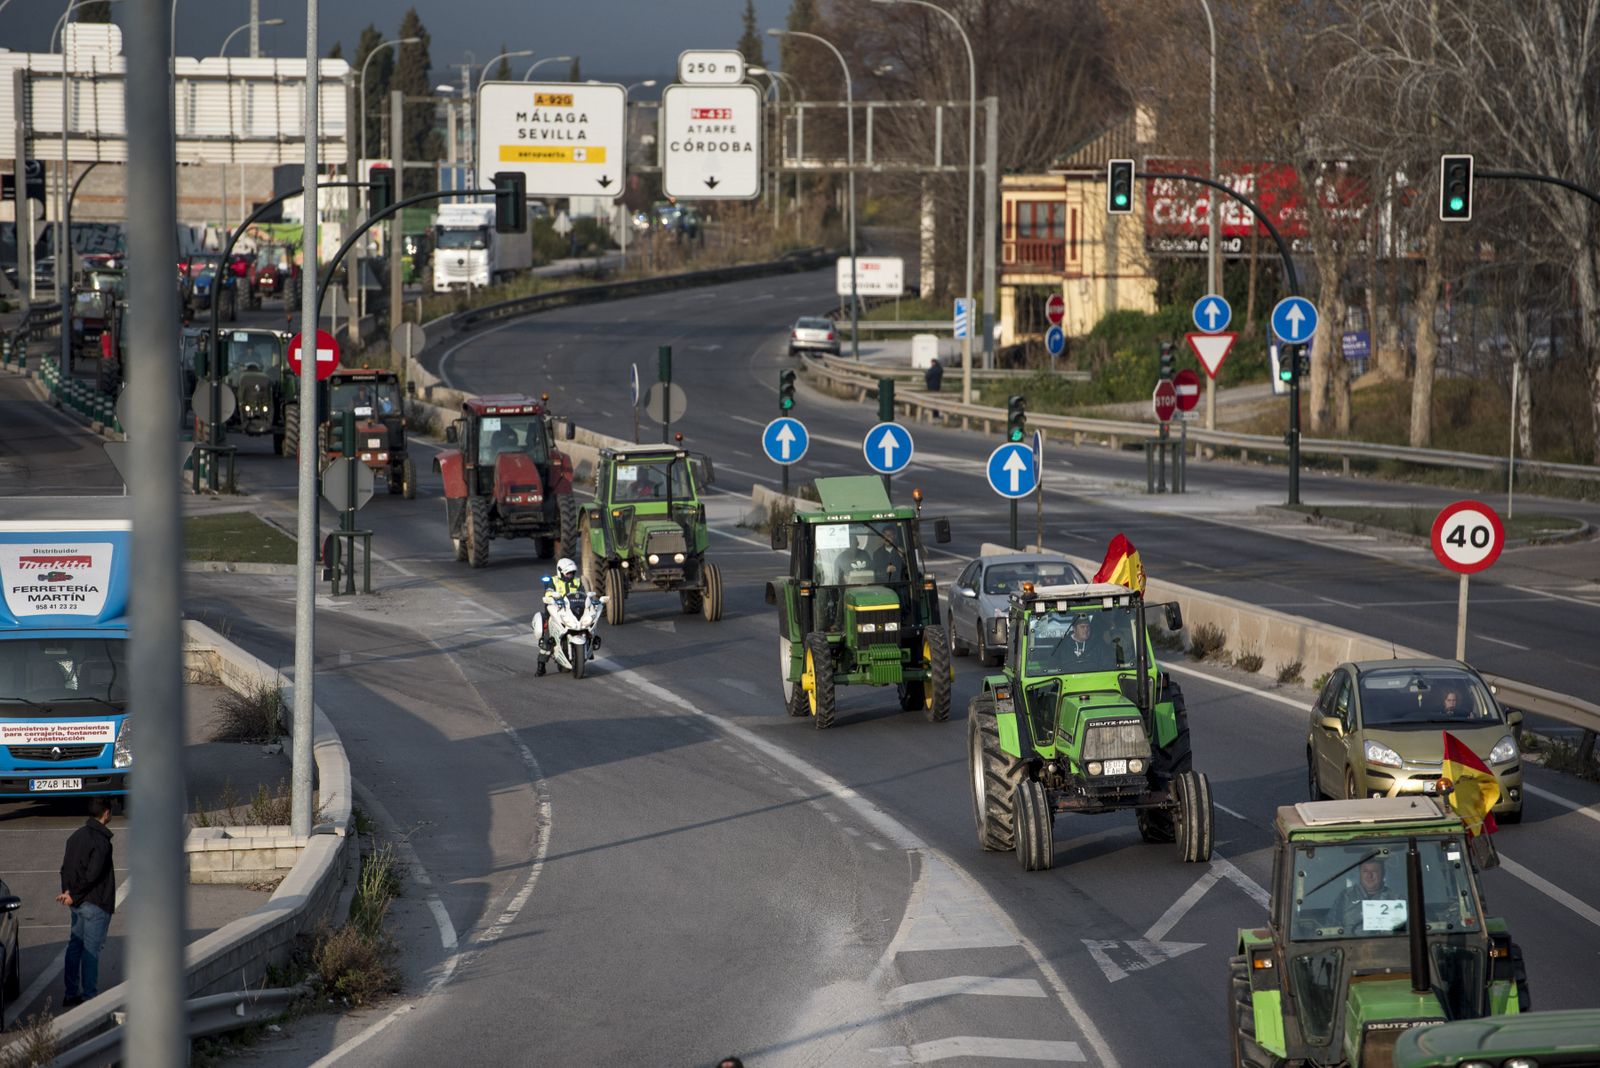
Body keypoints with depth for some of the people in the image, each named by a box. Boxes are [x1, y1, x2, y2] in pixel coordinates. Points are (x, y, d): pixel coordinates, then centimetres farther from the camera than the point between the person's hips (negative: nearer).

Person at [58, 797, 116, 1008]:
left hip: (78, 903, 8)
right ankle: (89, 996, -1)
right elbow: (92, 874, -22)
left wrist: (67, 891, -3)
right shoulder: (101, 840, -17)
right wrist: (74, 896, -12)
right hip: (95, 903, -8)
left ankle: (71, 994, 17)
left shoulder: (77, 836, 10)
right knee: (91, 949, -4)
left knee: (75, 946, 13)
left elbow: (66, 868, 7)